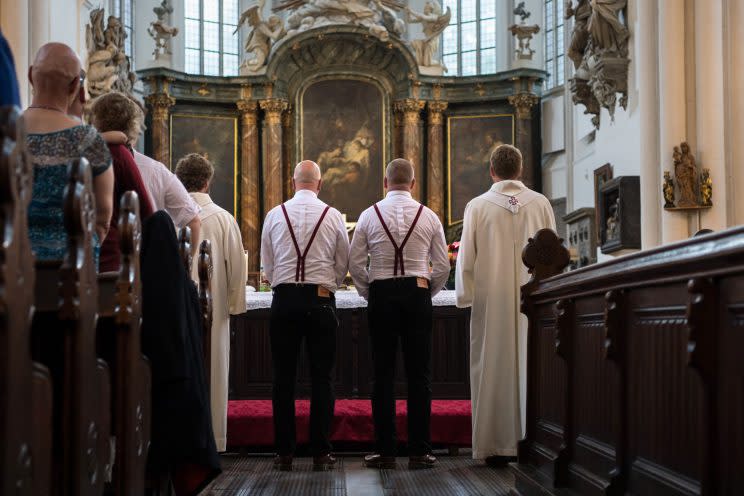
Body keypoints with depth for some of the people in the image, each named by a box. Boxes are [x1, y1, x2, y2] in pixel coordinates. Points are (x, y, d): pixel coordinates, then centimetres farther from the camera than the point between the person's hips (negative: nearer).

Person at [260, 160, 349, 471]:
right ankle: (321, 453, 3)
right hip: (321, 300, -1)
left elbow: (267, 264, 11)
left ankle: (284, 453, 6)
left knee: (283, 377, 5)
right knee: (321, 377, 3)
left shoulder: (275, 215, 4)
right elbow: (343, 265, 9)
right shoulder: (333, 217, 2)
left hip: (283, 298, 1)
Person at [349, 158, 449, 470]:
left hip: (381, 295, 0)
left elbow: (355, 263, 1)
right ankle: (419, 451, 3)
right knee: (419, 374, 2)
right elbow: (442, 266, 3)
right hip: (418, 293, 0)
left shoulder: (369, 215, 2)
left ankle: (384, 451, 3)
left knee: (383, 374, 3)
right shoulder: (429, 217, 3)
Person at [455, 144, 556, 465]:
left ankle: (497, 445, 3)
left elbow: (466, 257, 1)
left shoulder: (477, 207, -2)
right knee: (531, 366, 6)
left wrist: (465, 297, 12)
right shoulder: (540, 204, 3)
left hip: (491, 300, -1)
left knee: (493, 368, 3)